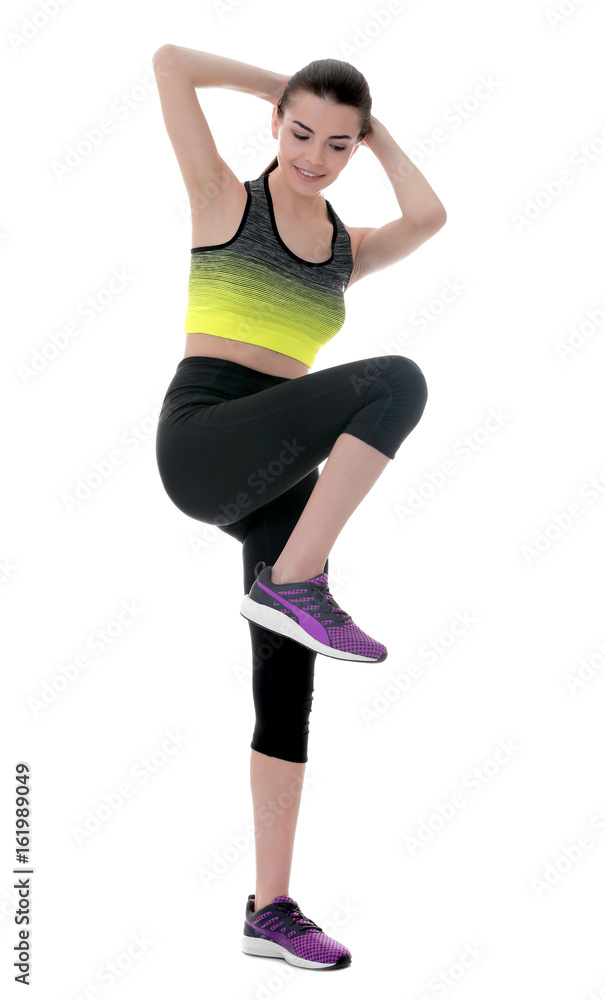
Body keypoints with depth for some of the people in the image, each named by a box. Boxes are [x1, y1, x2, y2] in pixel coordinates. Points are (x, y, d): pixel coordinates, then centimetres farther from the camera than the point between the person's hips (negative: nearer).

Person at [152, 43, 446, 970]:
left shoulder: (347, 248, 21)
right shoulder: (223, 197, 8)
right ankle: (293, 584, -22)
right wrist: (274, 84, 15)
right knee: (398, 381, -26)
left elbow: (428, 217, 0)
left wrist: (372, 126, 13)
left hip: (275, 479, 7)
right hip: (202, 438, -7)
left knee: (290, 688, 4)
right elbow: (170, 61, 2)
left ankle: (271, 910, 12)